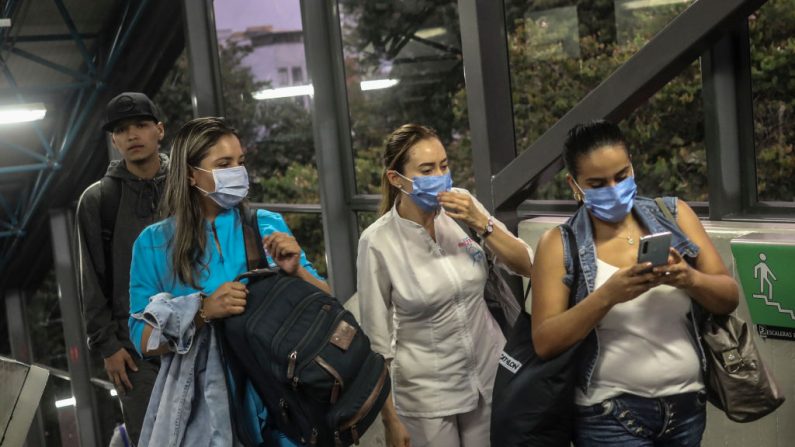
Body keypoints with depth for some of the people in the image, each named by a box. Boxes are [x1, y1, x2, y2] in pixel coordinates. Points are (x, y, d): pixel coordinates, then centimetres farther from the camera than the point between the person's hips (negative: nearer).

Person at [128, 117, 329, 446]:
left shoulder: (267, 225, 0)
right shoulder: (154, 243, -4)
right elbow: (143, 340, -6)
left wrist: (296, 271, -19)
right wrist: (204, 311, -21)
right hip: (200, 403, -1)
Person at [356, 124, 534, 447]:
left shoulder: (463, 206, -7)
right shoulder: (378, 241, -16)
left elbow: (527, 267, -5)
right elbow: (377, 339, -9)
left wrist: (480, 223, -19)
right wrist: (390, 420, -6)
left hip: (491, 375, 3)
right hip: (426, 394, -3)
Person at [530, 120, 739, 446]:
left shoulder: (673, 215, 2)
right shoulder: (559, 244, -6)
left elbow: (729, 299, 3)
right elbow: (544, 343, -11)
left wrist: (689, 278, -18)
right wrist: (607, 295, -24)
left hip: (687, 406, 3)